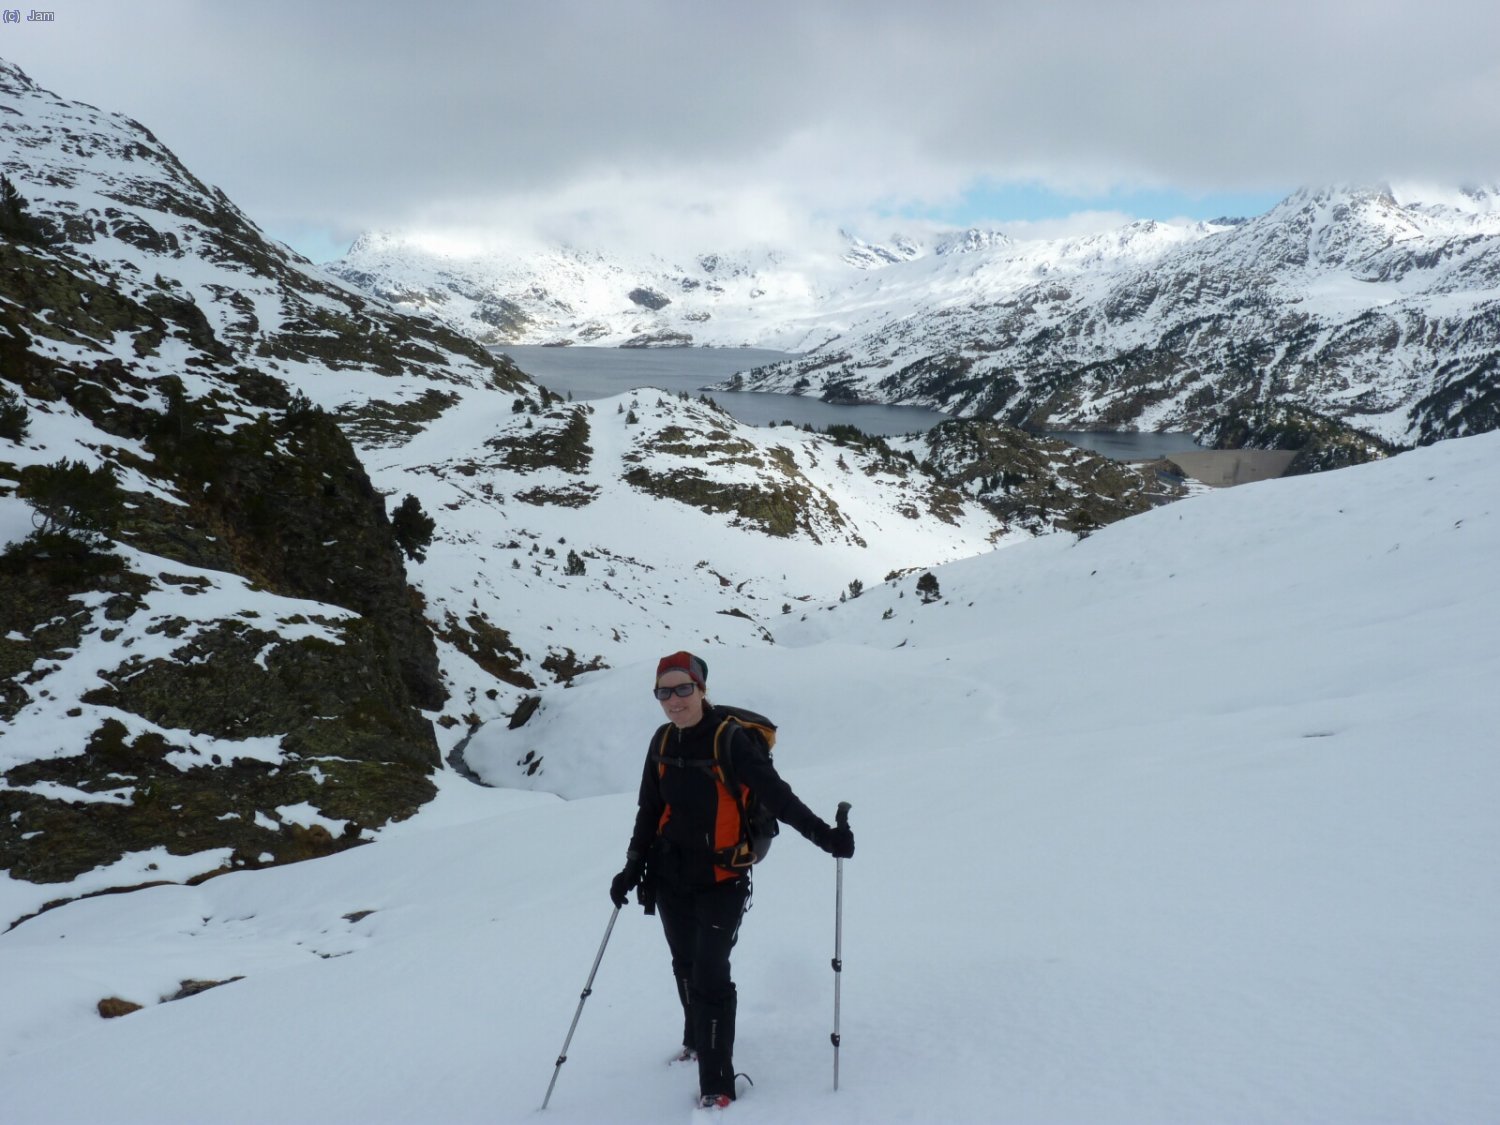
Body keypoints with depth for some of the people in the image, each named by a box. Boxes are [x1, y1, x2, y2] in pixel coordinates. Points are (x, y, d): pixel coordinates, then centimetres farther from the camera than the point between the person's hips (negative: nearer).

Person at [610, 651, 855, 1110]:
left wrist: (823, 835, -28)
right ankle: (697, 1038, 44)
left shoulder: (731, 740, -16)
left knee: (709, 975, -10)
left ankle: (717, 1083, -1)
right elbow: (649, 810, 14)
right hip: (670, 877, 6)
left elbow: (777, 797, -18)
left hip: (719, 879, -6)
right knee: (685, 966, 19)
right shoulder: (663, 742, 3)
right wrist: (634, 866, 14)